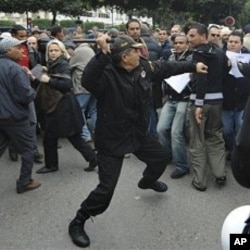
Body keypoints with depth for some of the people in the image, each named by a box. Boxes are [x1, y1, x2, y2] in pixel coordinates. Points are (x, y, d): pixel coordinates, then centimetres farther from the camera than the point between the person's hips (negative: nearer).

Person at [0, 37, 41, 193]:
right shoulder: (15, 68, -19)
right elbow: (27, 96, -21)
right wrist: (33, 92, -1)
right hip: (15, 116, -7)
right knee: (28, 149, 9)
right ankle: (24, 182, 17)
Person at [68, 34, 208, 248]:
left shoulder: (144, 67, -5)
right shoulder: (107, 74, -26)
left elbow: (167, 68, 12)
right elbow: (87, 80, -48)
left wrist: (193, 66, 19)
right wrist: (103, 53, -54)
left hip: (138, 133, 8)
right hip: (112, 139, -8)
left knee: (162, 157, 28)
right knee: (106, 189, -10)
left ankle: (148, 181, 62)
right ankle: (77, 223, 14)